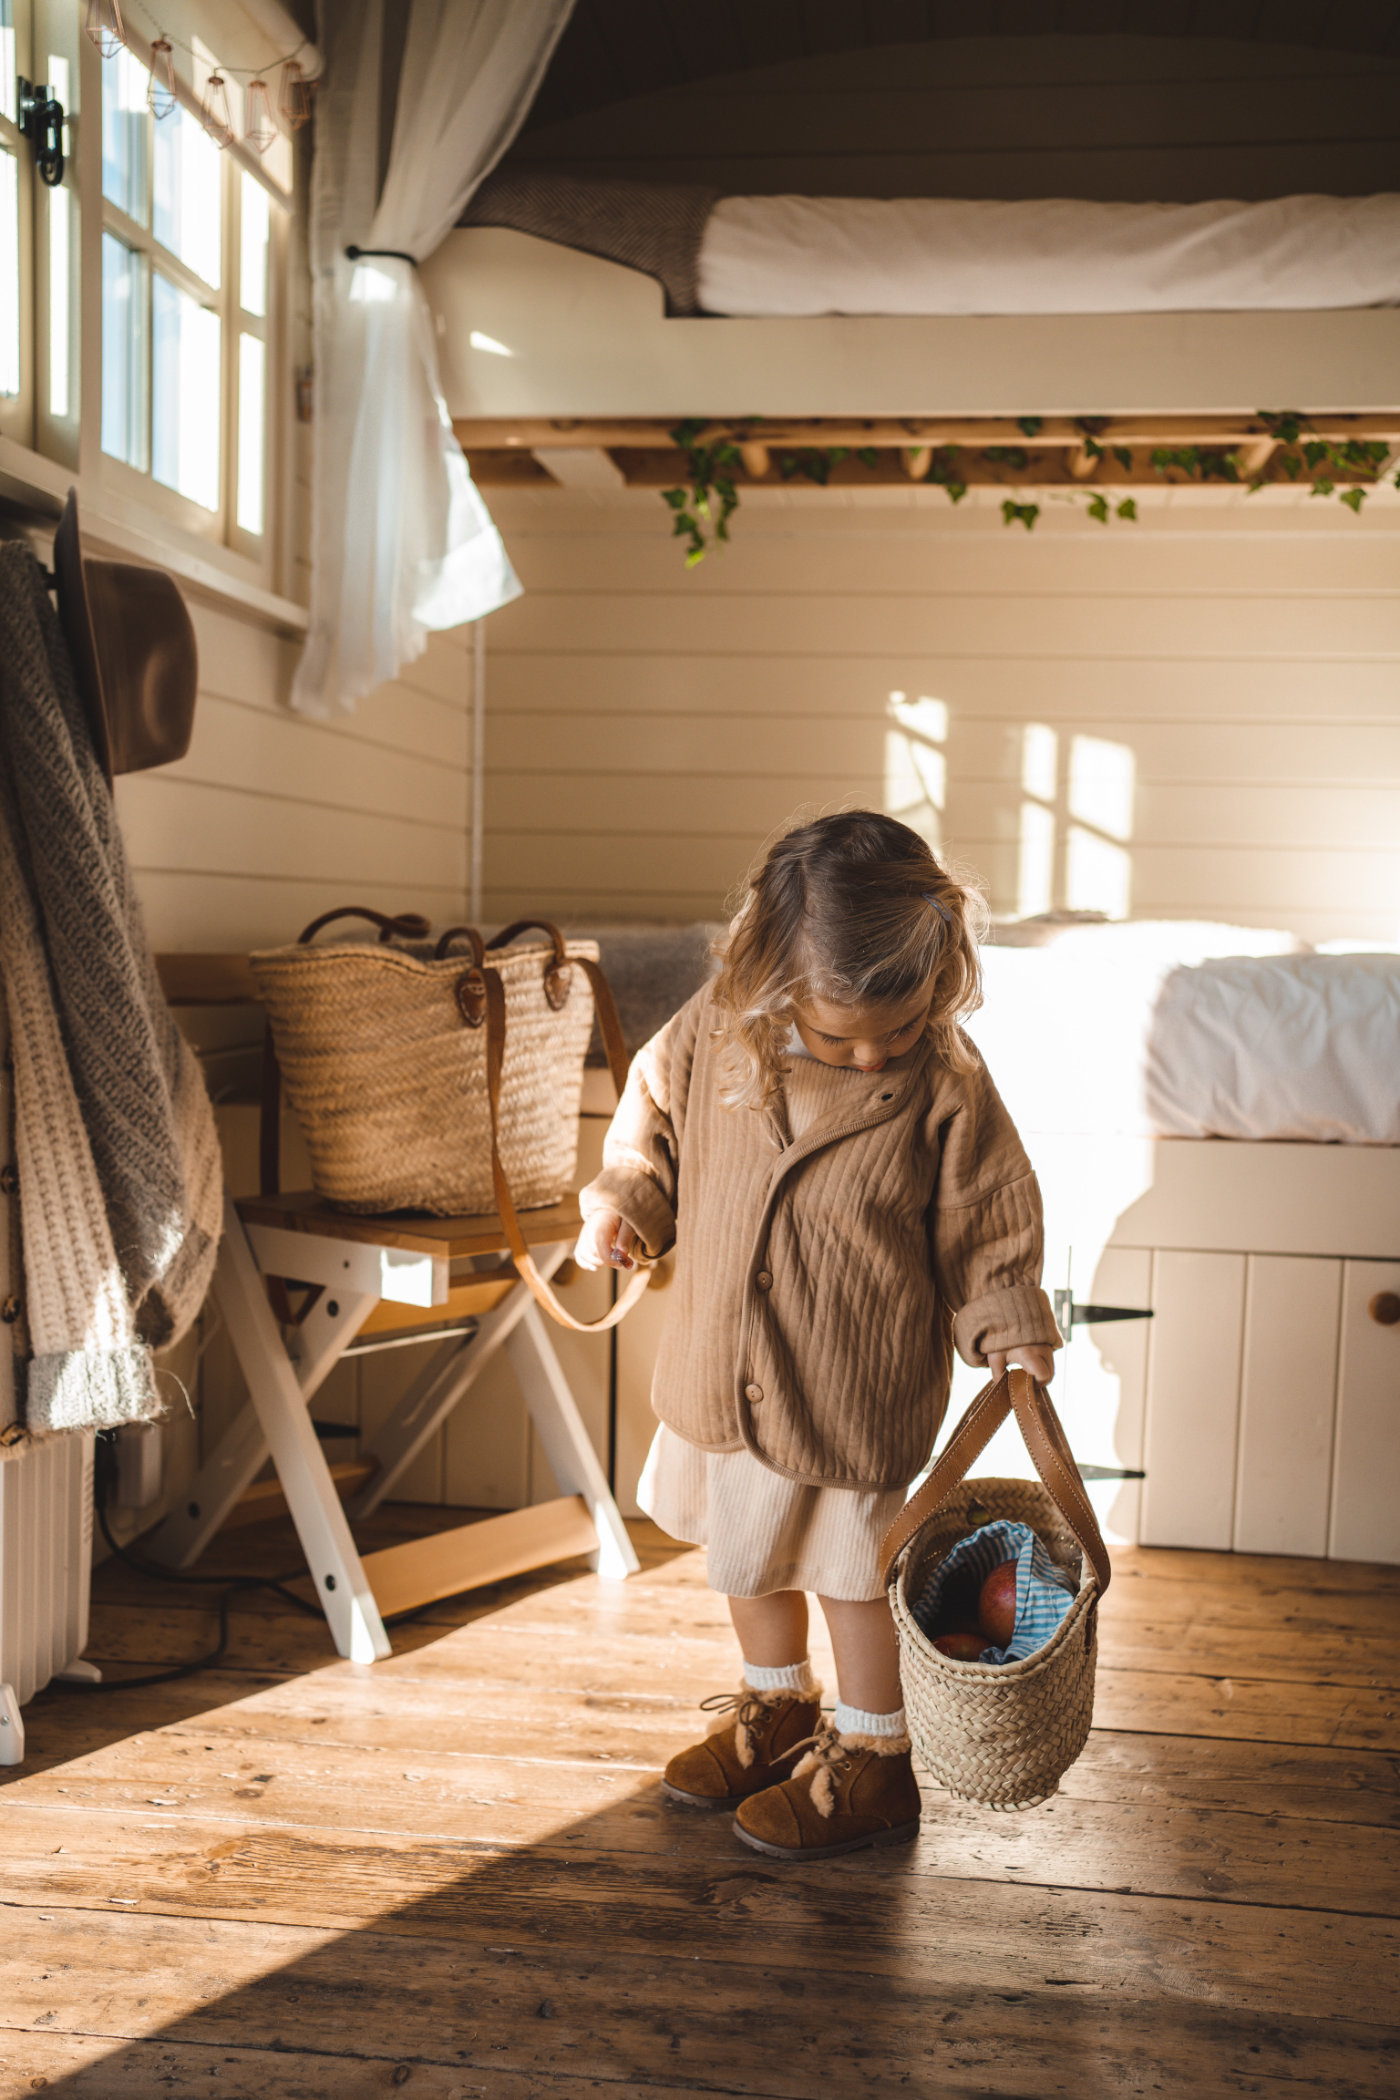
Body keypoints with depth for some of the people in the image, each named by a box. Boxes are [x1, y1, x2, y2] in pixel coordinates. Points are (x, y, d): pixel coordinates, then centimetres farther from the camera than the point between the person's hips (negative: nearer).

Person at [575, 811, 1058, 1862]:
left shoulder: (946, 1085, -18)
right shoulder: (714, 1032, -11)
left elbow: (988, 1224, -6)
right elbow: (654, 1117, 8)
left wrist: (1014, 1335, -12)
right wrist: (621, 1203, -6)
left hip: (856, 1393, -4)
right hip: (720, 1375, 5)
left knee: (854, 1567, 11)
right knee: (744, 1549, 23)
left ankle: (872, 1756, 33)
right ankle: (776, 1705, 48)